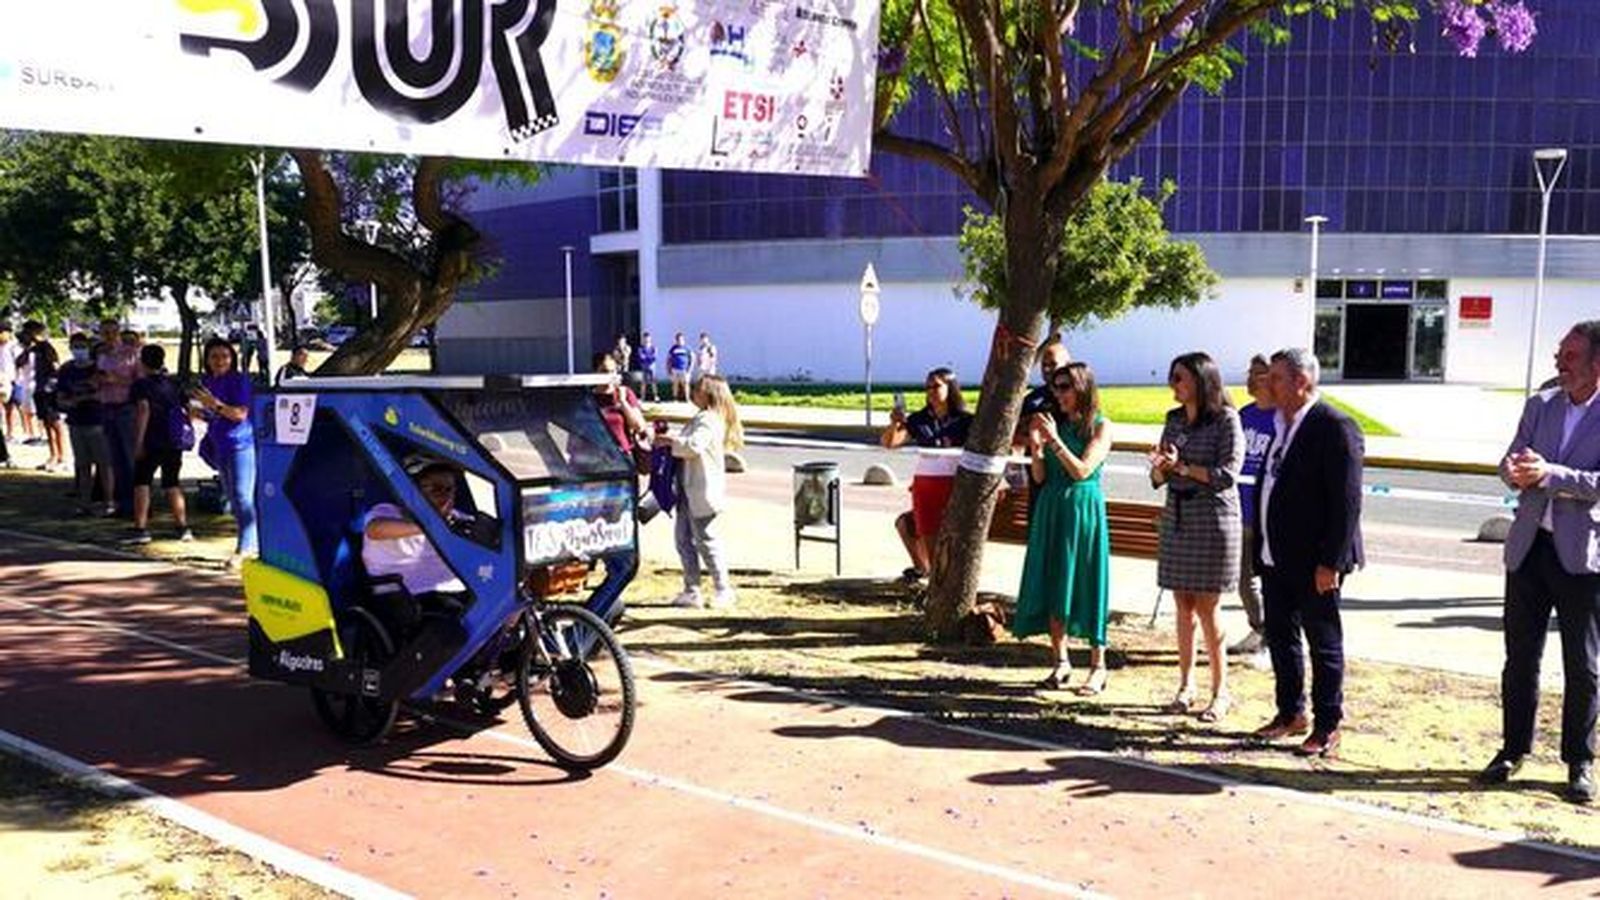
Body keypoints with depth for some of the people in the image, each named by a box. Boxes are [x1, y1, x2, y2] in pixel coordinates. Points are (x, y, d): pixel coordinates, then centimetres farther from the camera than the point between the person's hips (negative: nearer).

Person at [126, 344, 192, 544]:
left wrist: (138, 441, -19)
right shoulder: (173, 384, 13)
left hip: (152, 443, -6)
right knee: (172, 485, 13)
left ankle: (141, 529, -7)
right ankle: (183, 528, 11)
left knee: (141, 483, 0)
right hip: (175, 442, 6)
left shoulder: (141, 385, -4)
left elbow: (143, 409, -17)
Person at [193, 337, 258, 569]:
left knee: (243, 497, -11)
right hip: (219, 446, 8)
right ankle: (252, 542, 24)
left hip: (240, 444, -8)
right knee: (232, 498, 13)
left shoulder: (240, 380, -9)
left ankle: (244, 548, -10)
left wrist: (215, 404, -26)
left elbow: (241, 414, -17)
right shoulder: (206, 382, 11)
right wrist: (200, 414, 4)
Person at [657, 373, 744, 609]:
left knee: (705, 540, -3)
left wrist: (670, 440, -16)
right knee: (684, 539, 11)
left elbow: (694, 446, -28)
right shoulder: (700, 418, 19)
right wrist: (669, 441, 8)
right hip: (689, 490, 10)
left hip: (702, 491, -10)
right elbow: (686, 444, 25)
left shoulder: (709, 420, -14)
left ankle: (724, 590, 8)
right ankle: (692, 591, 17)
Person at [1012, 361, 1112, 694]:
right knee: (1051, 585, 5)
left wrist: (1055, 441, -19)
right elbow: (1040, 477, 6)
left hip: (1083, 508, -5)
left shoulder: (1100, 427, -3)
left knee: (1084, 583, -2)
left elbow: (1082, 470, -14)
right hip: (1051, 508, 5)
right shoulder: (1054, 423, 8)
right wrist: (1035, 446, -8)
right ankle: (1061, 661, 15)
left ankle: (1098, 666, 7)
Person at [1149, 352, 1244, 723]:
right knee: (1183, 606, 8)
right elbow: (1159, 478, 11)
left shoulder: (1226, 420, -8)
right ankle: (1186, 685, 18)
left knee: (1206, 609, -2)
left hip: (1213, 521, -6)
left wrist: (1183, 467, -20)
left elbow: (1228, 474, -15)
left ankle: (1220, 692, 10)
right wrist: (1159, 466, -11)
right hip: (1177, 520, 6)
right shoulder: (1174, 420, 10)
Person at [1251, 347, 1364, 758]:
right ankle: (1291, 713, 31)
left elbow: (1347, 502, -18)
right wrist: (1260, 547, 13)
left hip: (1313, 562, -8)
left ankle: (1327, 727, 17)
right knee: (1280, 637, 16)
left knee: (1324, 643, 6)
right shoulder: (1282, 425, 10)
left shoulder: (1336, 428, -15)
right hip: (1275, 557, 8)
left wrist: (1331, 562, -20)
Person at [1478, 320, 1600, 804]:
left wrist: (1550, 474, -28)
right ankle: (1513, 749, 25)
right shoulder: (1540, 405, 8)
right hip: (1529, 546, 4)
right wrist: (1515, 470, -17)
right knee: (1520, 657, 11)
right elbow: (1512, 462, 5)